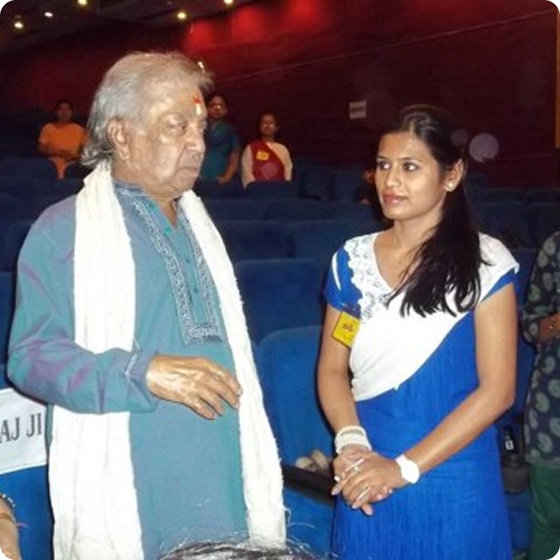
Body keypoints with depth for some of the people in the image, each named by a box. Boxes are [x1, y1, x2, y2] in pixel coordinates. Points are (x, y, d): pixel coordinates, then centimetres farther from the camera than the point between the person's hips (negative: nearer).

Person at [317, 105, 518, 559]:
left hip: (452, 483, -3)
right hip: (368, 480, 3)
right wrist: (350, 442, -14)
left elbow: (497, 389, -11)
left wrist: (405, 467, -15)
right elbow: (332, 369, 4)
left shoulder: (484, 263, -9)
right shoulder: (352, 259, 1)